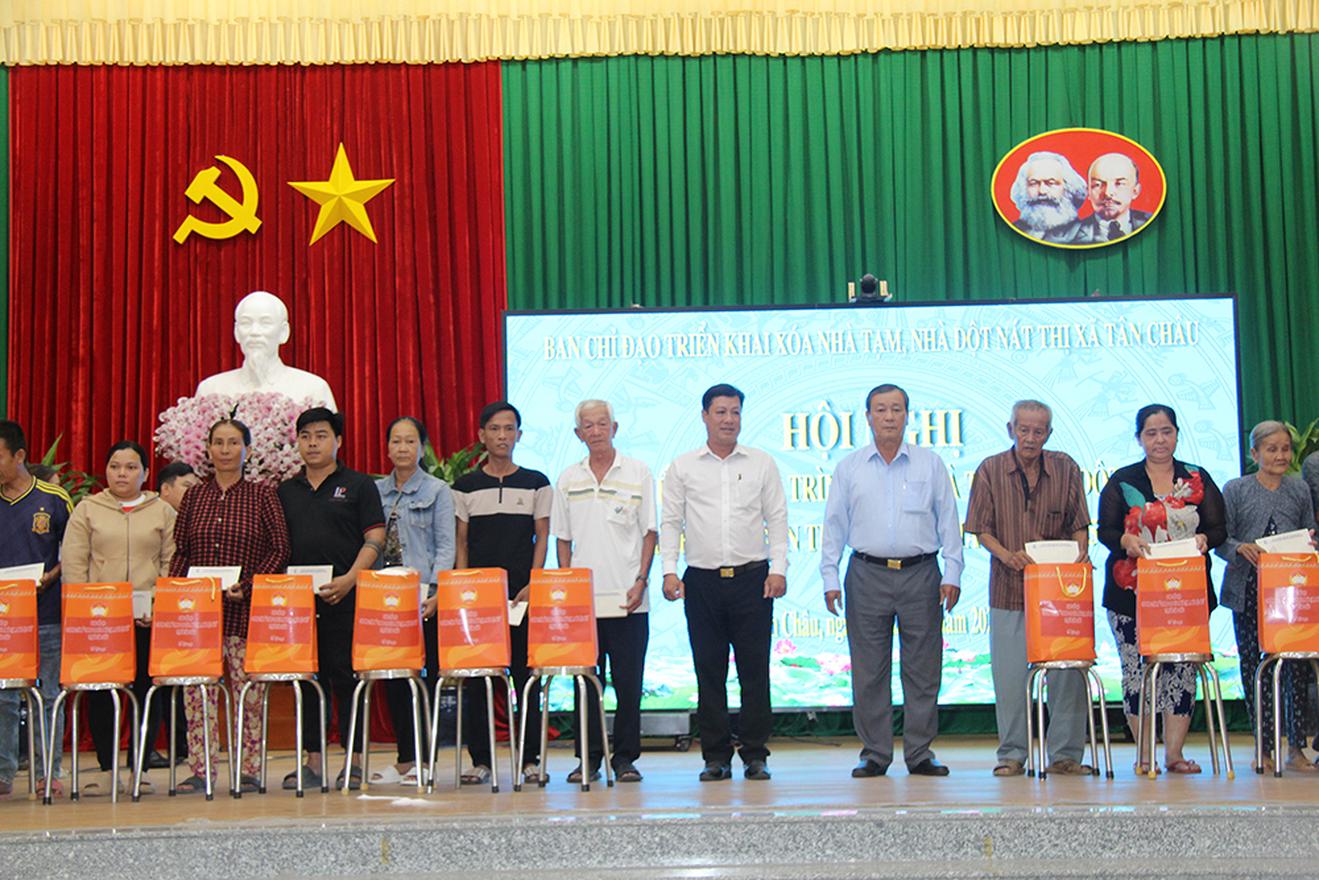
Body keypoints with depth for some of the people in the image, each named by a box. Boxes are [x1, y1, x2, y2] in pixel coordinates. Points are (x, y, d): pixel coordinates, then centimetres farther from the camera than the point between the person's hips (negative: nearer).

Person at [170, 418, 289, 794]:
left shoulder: (263, 495, 3)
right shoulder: (194, 496, 12)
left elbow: (280, 549, 0)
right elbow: (180, 552, 13)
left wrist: (247, 586, -10)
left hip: (246, 608, -3)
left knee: (248, 689, -2)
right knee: (196, 690, 0)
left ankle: (249, 770, 6)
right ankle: (200, 770, 7)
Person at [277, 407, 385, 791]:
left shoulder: (358, 485, 4)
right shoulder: (286, 491, 16)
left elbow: (375, 538, -2)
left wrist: (349, 580, -15)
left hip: (344, 598, -4)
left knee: (347, 676, -4)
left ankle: (354, 760, 3)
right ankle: (313, 760, 13)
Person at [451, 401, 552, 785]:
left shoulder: (536, 483, 7)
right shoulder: (465, 486, 8)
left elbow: (542, 538, 5)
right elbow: (460, 544, 8)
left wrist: (532, 586, -6)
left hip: (524, 594, -1)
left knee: (526, 674, 0)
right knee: (476, 678, 0)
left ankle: (530, 758, 6)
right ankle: (480, 759, 7)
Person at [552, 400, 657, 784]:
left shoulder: (637, 473, 3)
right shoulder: (568, 479, 10)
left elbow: (649, 532, 2)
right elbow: (563, 539, 12)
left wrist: (641, 580, -8)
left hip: (627, 598, -2)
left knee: (628, 682, 1)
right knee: (585, 680, 3)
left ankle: (625, 757, 10)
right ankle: (589, 757, 12)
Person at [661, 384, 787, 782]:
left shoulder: (762, 463, 8)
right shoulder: (683, 467, 8)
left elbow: (777, 518, 7)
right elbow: (670, 522, 8)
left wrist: (778, 568, -3)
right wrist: (669, 570, -3)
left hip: (752, 578, 0)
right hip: (702, 581, 0)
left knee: (755, 670, 0)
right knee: (708, 671, 3)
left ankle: (755, 755, 8)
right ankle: (716, 756, 10)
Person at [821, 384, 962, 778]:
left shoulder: (930, 465, 8)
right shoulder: (849, 468, 9)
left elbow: (948, 522, 7)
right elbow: (834, 525, 9)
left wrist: (952, 574, 0)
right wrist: (830, 578, 2)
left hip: (920, 574, 0)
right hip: (867, 575, 0)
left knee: (923, 669, 2)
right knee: (868, 671, 1)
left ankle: (920, 753, 10)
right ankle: (875, 752, 10)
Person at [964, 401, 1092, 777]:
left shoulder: (1066, 469, 6)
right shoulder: (990, 471, 3)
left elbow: (1079, 525, 9)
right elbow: (982, 530, 2)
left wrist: (1079, 555, -11)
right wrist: (1009, 555, -15)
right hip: (1009, 588, -1)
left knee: (1068, 672, -1)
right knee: (1009, 674, 0)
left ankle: (1065, 754, 9)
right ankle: (1012, 754, 11)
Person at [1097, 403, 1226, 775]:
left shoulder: (1198, 479, 11)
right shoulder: (1122, 480, 7)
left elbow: (1219, 528, 7)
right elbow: (1105, 530, 2)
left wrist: (1203, 540, -15)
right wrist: (1128, 541, -19)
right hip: (1131, 591, -1)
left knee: (1182, 669, -3)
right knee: (1136, 669, -4)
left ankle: (1174, 752, 6)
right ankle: (1144, 753, 5)